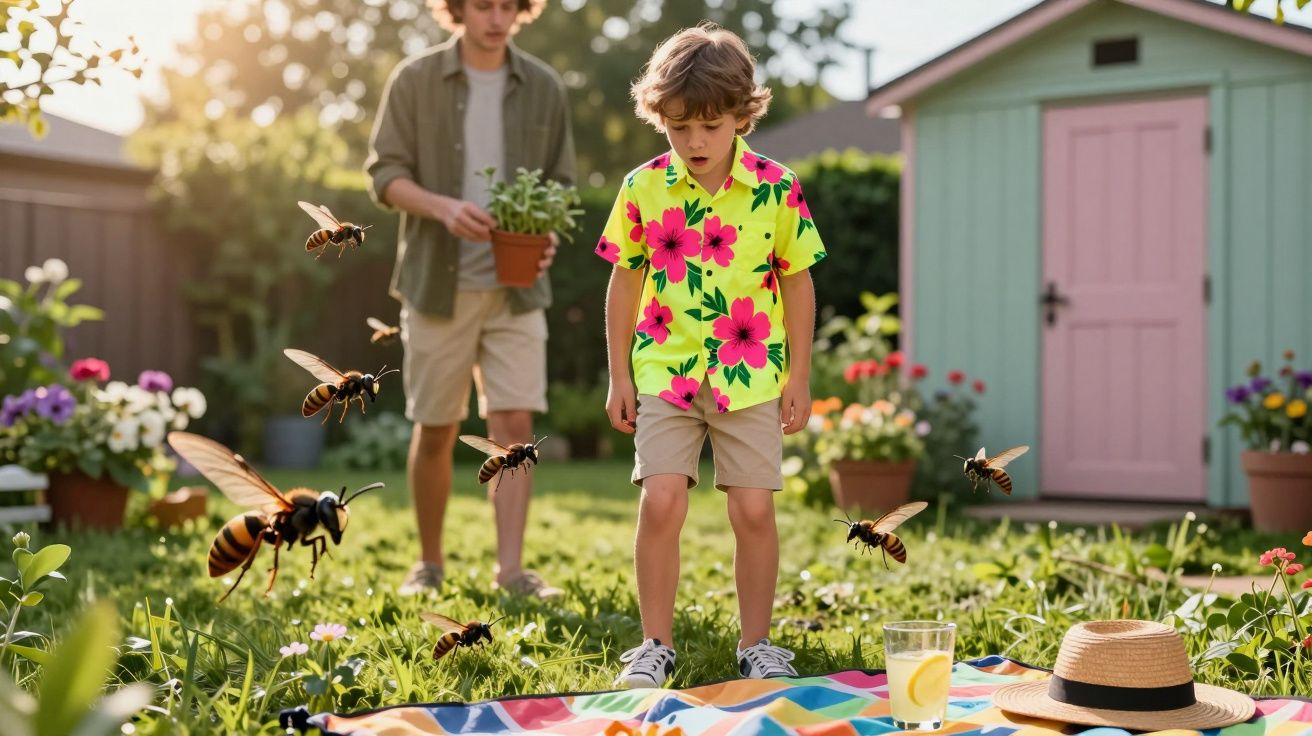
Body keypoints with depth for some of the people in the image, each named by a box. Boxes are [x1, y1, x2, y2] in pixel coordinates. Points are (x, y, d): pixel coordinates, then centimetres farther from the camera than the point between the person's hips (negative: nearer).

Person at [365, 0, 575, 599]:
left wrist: (547, 234, -11)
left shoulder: (543, 88, 6)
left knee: (514, 425, -7)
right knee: (435, 432, 6)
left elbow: (559, 184, 10)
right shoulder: (415, 80, 0)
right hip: (439, 282, -1)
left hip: (515, 285, 1)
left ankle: (511, 569, -4)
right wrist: (443, 207, -22)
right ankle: (429, 565, 22)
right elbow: (384, 174, -3)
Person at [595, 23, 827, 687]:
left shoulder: (777, 189, -4)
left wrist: (799, 377, 3)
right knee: (660, 502, -8)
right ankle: (656, 645, 8)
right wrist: (619, 375, 6)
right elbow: (625, 283, 7)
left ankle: (756, 644, 18)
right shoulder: (642, 189, -1)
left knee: (754, 508, 1)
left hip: (751, 377, 0)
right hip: (665, 374, 1)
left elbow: (797, 282, 4)